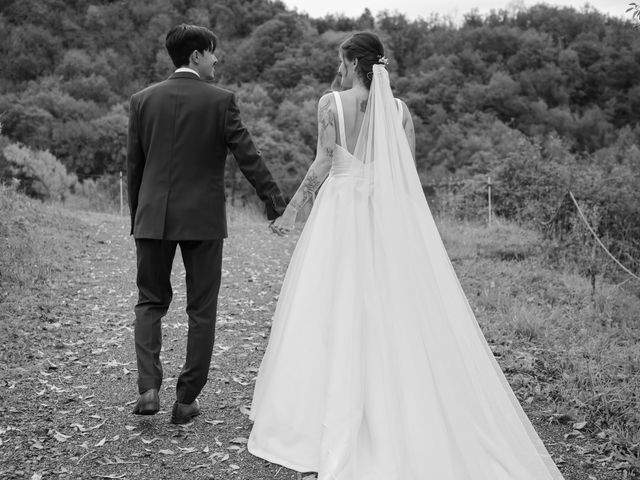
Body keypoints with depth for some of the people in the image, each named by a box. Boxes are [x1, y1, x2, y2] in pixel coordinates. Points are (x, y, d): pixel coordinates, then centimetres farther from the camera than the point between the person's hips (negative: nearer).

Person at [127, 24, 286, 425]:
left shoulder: (143, 100, 5)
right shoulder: (220, 100, -6)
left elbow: (134, 166, 8)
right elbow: (249, 157, -7)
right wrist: (279, 207, 2)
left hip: (153, 217, 3)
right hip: (203, 219, -3)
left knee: (151, 302, 16)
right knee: (201, 310, 9)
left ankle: (148, 388, 1)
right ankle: (186, 400, 14)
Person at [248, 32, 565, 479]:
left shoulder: (331, 103, -4)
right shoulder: (399, 109, 6)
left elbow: (323, 163, -9)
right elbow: (409, 173, 5)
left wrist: (292, 208, 0)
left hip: (341, 214, -3)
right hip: (391, 218, 3)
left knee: (335, 313, 4)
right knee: (396, 314, 8)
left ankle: (332, 425, 11)